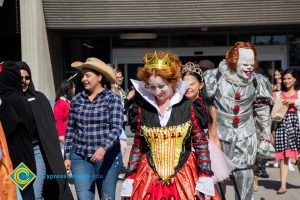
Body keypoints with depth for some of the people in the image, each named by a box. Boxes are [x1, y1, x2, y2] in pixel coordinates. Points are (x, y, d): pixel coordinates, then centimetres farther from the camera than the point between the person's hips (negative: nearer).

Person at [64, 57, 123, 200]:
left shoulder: (112, 99, -4)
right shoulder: (76, 100, 7)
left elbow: (116, 128, -13)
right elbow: (70, 130, 11)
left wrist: (104, 148, -28)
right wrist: (67, 156, 8)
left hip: (107, 157, -2)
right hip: (80, 157, 3)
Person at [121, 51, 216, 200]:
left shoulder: (188, 106, -5)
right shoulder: (142, 108, 0)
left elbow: (201, 143, -3)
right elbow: (137, 146, 7)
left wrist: (205, 180, -9)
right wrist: (129, 181, 4)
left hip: (184, 177, -1)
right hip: (150, 178, 2)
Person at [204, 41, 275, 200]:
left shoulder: (257, 81, -1)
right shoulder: (216, 77, -10)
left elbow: (263, 112, 7)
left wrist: (266, 139, 6)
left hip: (244, 135, 2)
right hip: (219, 132, -2)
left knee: (244, 173, 6)